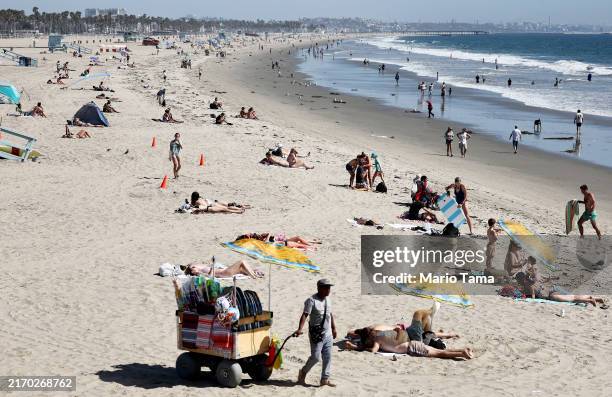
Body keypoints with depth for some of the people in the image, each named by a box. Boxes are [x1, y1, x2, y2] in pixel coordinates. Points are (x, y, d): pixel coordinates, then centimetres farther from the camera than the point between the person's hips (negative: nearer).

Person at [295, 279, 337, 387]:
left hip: (328, 334, 7)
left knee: (327, 357, 8)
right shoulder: (312, 300, -16)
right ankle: (303, 373, 19)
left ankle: (325, 379, 16)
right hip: (316, 334, -7)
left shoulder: (328, 299, 8)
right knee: (316, 357, -6)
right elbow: (305, 315, -25)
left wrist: (333, 328, 24)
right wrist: (300, 329, -36)